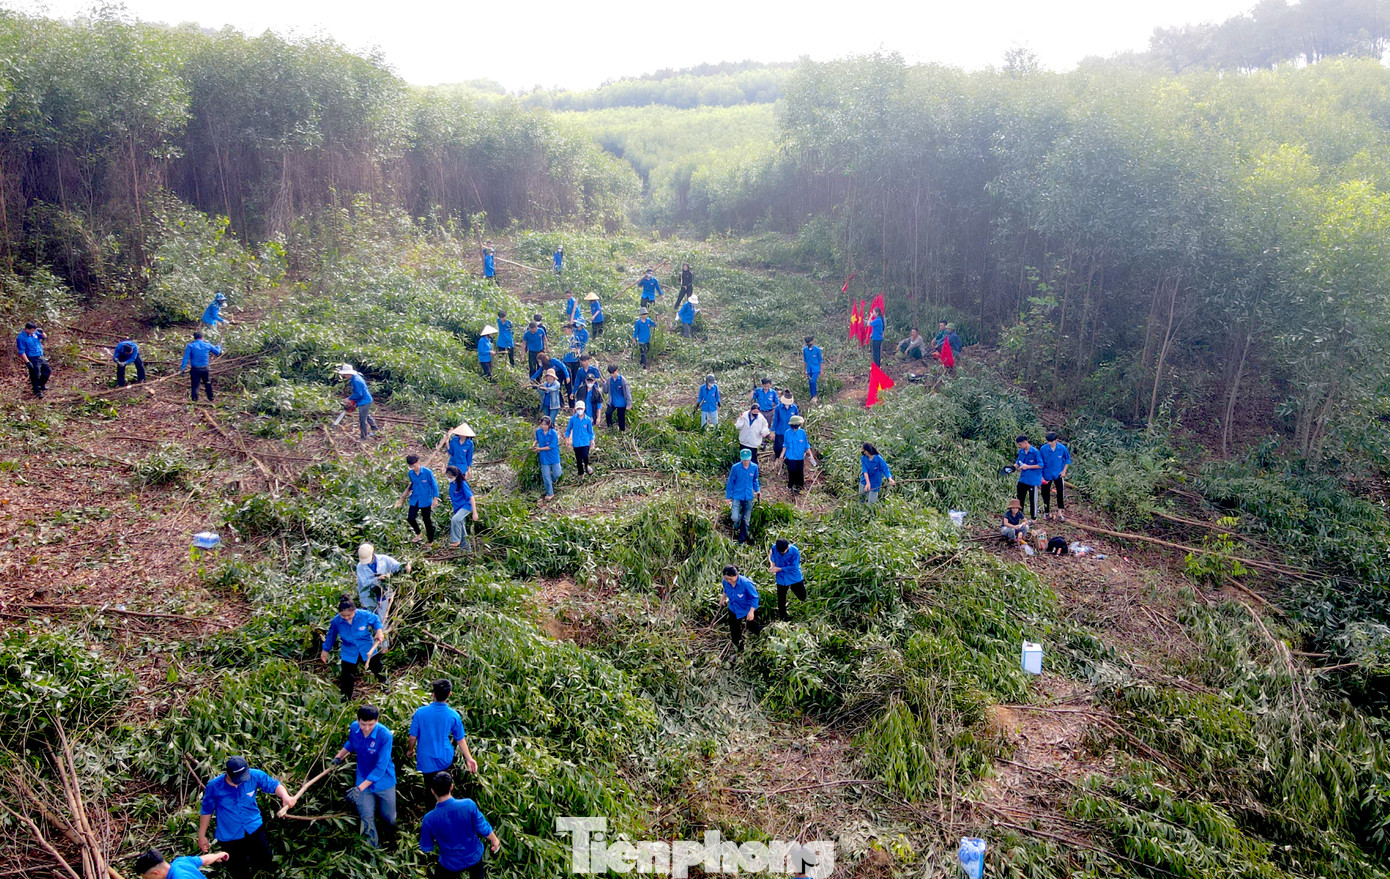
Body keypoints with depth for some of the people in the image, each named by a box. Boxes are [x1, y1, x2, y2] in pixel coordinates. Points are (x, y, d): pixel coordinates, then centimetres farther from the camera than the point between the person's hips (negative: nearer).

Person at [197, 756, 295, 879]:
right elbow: (206, 811, -3)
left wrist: (285, 797, -28)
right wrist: (201, 836, 3)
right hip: (229, 836, -1)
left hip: (254, 830, 1)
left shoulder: (255, 776, -16)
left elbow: (274, 785, -8)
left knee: (265, 862, 15)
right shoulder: (214, 786, -17)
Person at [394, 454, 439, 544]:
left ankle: (430, 540, 21)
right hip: (414, 499, 4)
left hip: (426, 500, -4)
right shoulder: (410, 473, -2)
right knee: (410, 518, 2)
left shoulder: (427, 472, -16)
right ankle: (418, 534, 30)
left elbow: (434, 485, -8)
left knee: (427, 520, 4)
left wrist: (435, 498, -9)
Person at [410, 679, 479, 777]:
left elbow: (413, 737, -5)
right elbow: (461, 740, -1)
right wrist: (469, 759, 9)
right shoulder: (454, 716, -10)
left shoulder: (420, 712, -14)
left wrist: (411, 750, 16)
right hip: (446, 761, 1)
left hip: (426, 762, -1)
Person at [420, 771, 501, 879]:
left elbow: (426, 849, -10)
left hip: (451, 865, -2)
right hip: (474, 857, 2)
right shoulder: (468, 805, -25)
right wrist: (495, 841, 7)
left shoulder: (428, 820, -24)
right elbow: (484, 829, -11)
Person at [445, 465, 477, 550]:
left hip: (466, 506, -8)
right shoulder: (451, 483, -1)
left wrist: (474, 513, -20)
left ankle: (456, 541, -23)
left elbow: (471, 497, -19)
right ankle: (466, 548, 28)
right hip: (457, 508, 8)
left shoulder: (462, 483, -20)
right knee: (461, 528, 13)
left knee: (455, 519, -33)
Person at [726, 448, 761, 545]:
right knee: (735, 518, -18)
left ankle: (742, 540, 30)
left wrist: (757, 490, 0)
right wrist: (728, 497, 0)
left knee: (746, 521, 11)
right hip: (737, 496, -3)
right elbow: (730, 483, -3)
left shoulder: (754, 467, -2)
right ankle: (737, 524, 21)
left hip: (749, 497, 3)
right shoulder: (735, 468, -11)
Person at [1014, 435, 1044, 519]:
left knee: (1033, 500, 6)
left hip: (1033, 480, -6)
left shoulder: (1035, 452, -17)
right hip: (1022, 479, 6)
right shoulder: (1021, 452, 2)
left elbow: (1040, 465, -16)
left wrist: (1028, 467, -20)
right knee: (1020, 499, 15)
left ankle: (1033, 518, 20)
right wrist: (1014, 466, -7)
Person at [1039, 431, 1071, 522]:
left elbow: (1068, 459, 6)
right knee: (1045, 493, 9)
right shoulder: (1043, 449, -14)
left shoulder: (1062, 448, -12)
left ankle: (1060, 512, 12)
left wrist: (1064, 471, -1)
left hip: (1058, 474, 0)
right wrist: (1040, 475, -6)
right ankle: (1046, 512, 26)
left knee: (1060, 493, 0)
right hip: (1047, 475, 0)